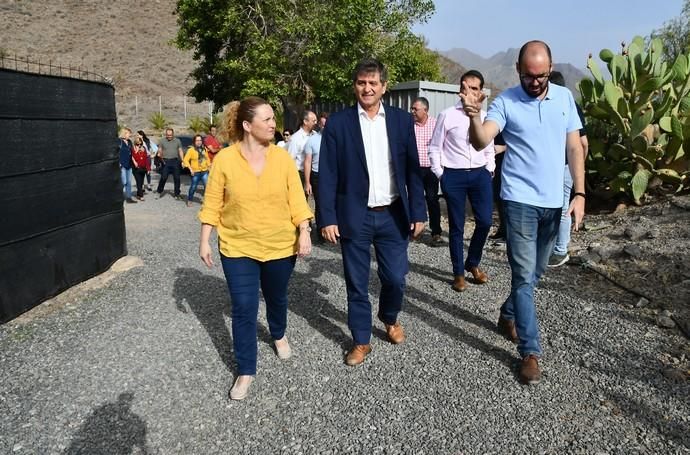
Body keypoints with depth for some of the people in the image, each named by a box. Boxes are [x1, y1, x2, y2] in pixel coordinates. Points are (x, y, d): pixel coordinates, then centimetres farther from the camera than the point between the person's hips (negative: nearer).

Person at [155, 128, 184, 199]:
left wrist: (182, 160, -2)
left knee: (177, 178, 2)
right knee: (163, 178, -4)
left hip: (175, 161, 1)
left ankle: (177, 194, 11)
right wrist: (160, 155, -12)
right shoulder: (162, 141, 7)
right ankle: (159, 192, 12)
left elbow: (180, 151, 7)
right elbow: (159, 151, 8)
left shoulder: (177, 141, 8)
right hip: (166, 161, -1)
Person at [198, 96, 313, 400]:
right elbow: (212, 205, -5)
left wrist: (304, 233, -13)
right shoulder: (224, 159, -11)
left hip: (280, 246, 2)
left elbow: (296, 199, -5)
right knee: (244, 310, 0)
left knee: (277, 298, 21)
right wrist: (204, 241, -5)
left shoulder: (282, 157, -6)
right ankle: (245, 372, 16)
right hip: (238, 248, -2)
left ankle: (279, 335, 52)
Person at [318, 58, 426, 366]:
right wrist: (327, 218, -9)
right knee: (356, 283, 8)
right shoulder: (338, 123, -2)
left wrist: (418, 212, 1)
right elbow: (327, 175, -3)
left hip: (393, 215, 2)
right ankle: (361, 340, 26)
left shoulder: (402, 120, 3)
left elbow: (413, 170, 5)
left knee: (395, 278, 8)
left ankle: (390, 318, 39)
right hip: (354, 216, -1)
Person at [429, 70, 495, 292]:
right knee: (456, 227, 5)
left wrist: (489, 170, 9)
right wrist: (440, 174, -1)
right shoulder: (447, 115, -3)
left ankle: (473, 263, 25)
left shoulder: (485, 117, 8)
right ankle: (458, 273, 19)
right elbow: (434, 148, 1)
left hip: (480, 174, 3)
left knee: (485, 221, 0)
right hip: (454, 175, -3)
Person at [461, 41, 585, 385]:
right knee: (524, 276, -4)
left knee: (534, 273, 18)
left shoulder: (564, 97, 5)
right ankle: (530, 351, 5)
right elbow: (481, 142, -22)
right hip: (520, 201, -4)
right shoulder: (505, 101, -8)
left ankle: (508, 316, 41)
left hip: (553, 201, 5)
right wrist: (474, 116, -43)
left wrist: (579, 193, -1)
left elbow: (574, 147, 6)